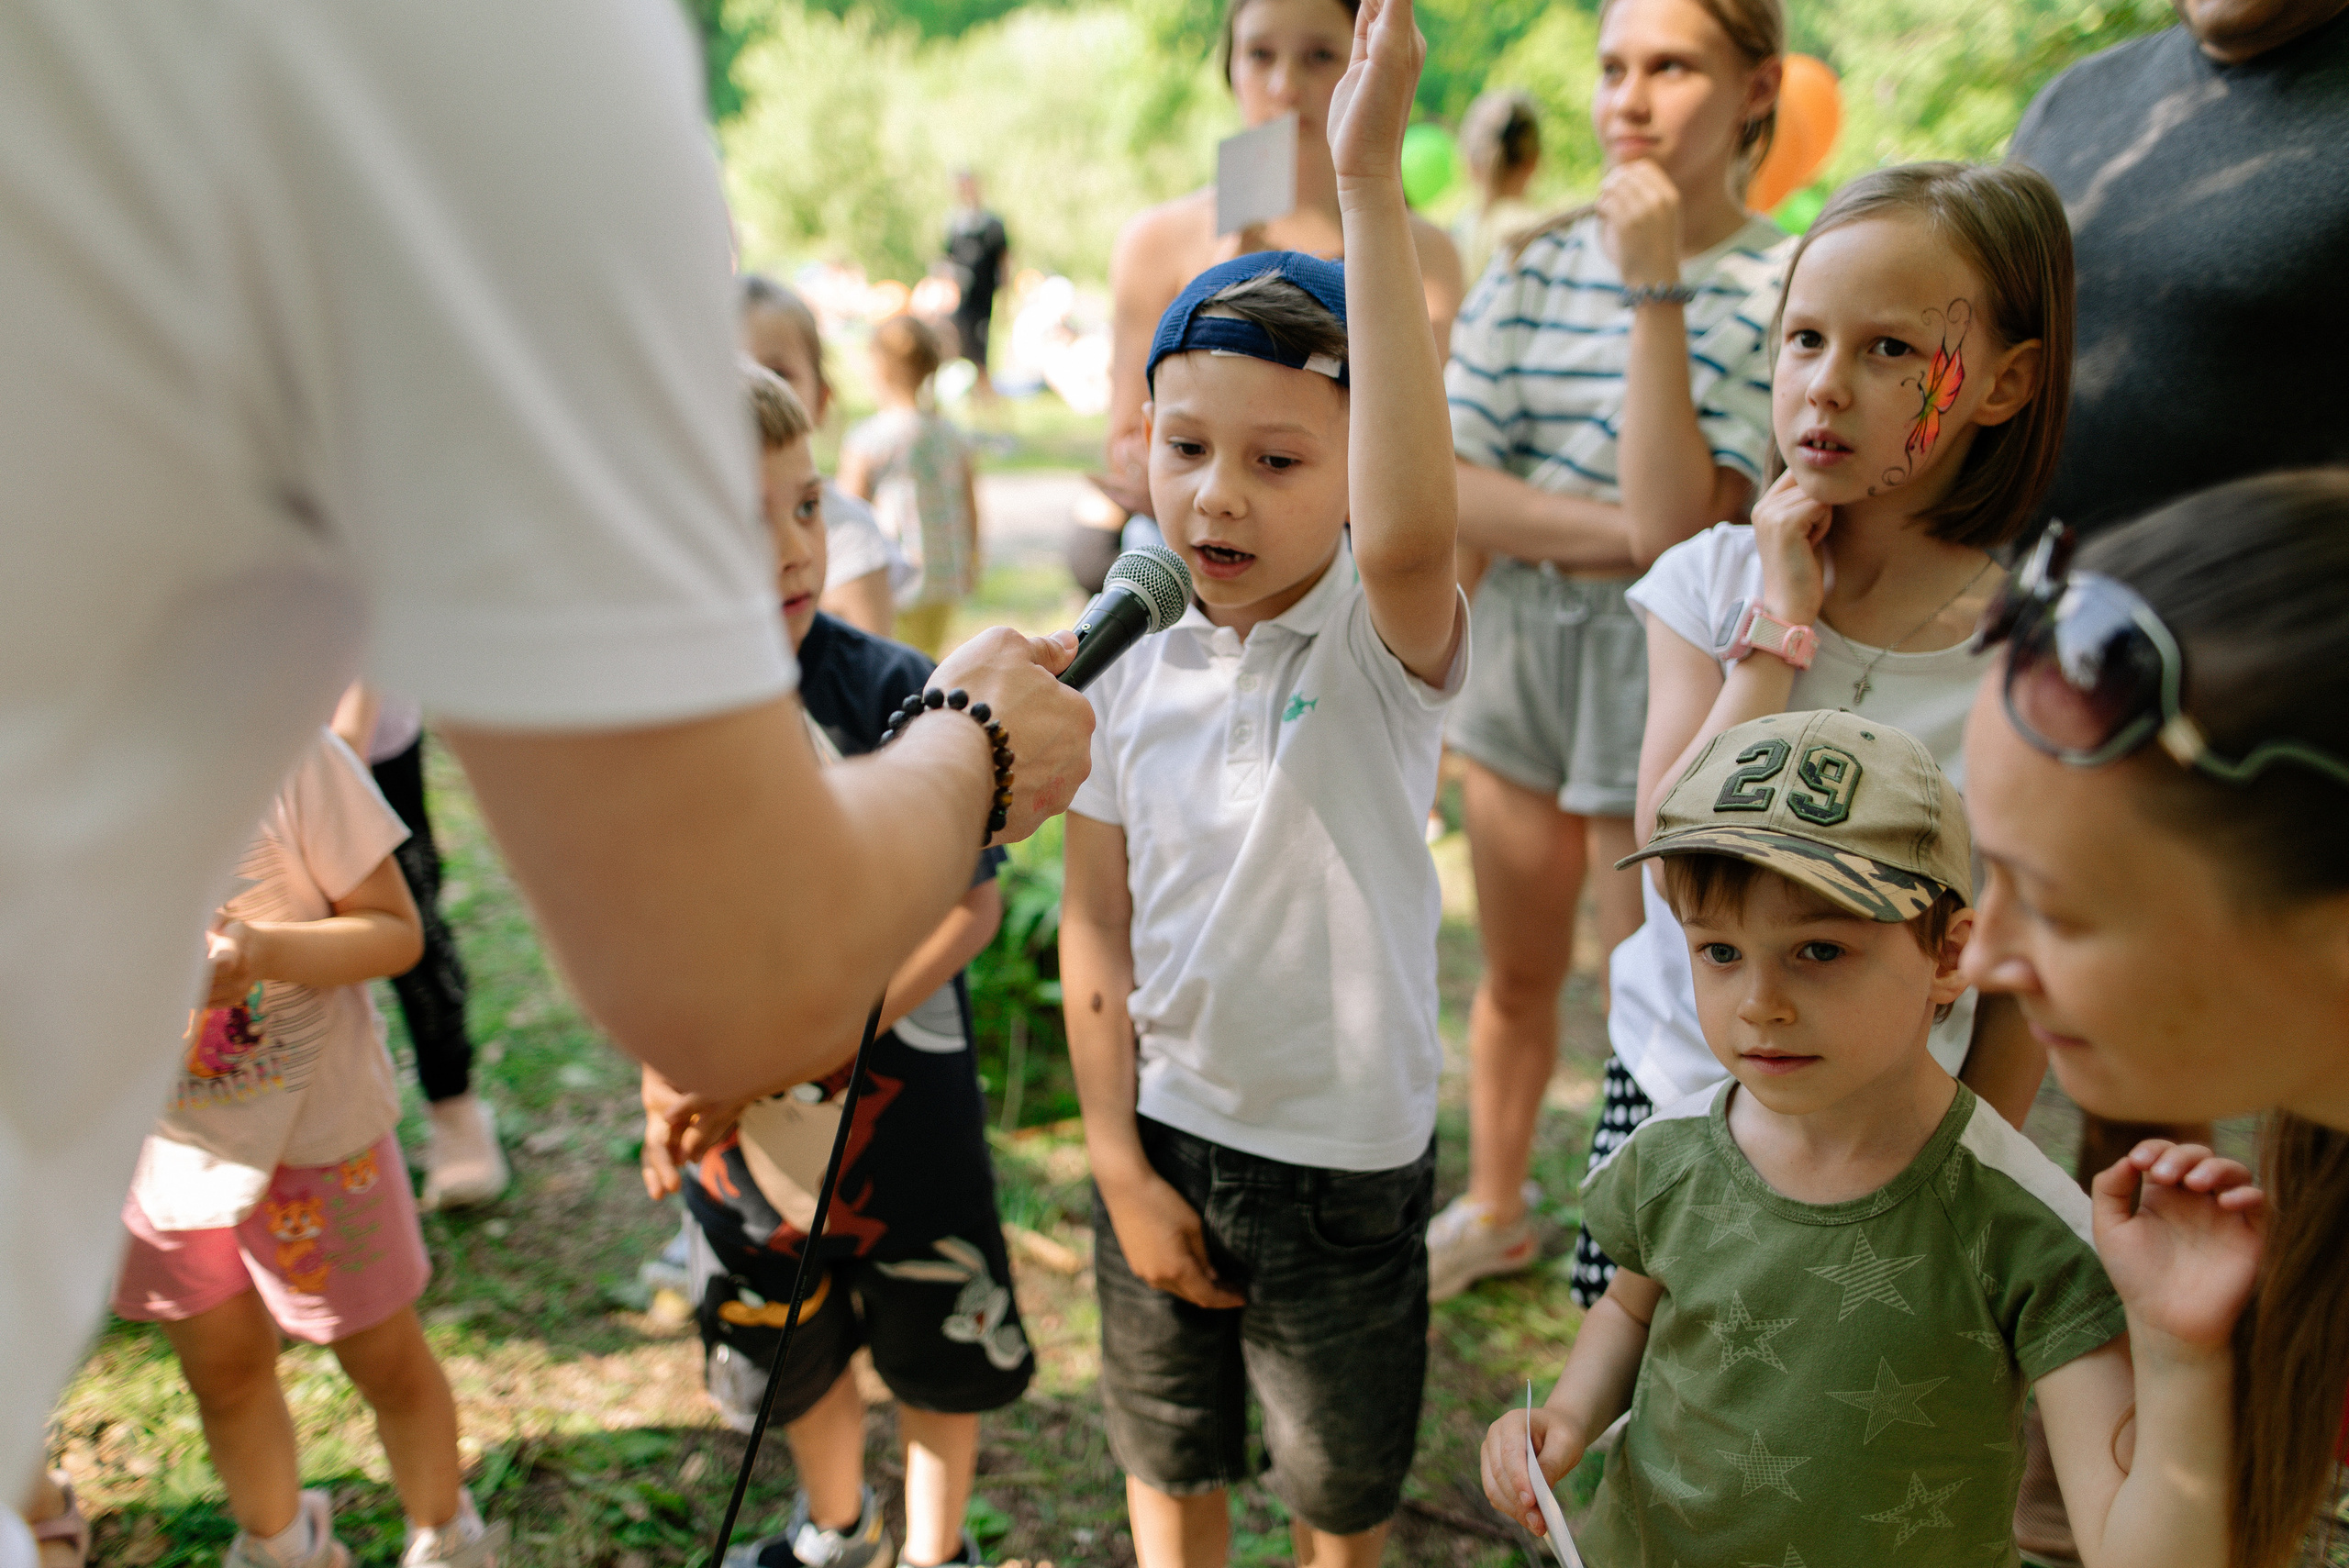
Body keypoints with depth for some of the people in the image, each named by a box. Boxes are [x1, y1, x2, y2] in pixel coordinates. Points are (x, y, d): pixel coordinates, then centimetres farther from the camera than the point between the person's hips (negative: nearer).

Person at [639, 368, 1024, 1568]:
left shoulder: (892, 690, -20)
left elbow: (971, 903, -17)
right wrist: (664, 1087, 3)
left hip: (902, 1100, -3)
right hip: (739, 1120, 3)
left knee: (938, 1346, 16)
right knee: (790, 1347, 24)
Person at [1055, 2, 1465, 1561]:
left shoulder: (1386, 643, -20)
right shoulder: (1131, 672, -7)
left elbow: (1412, 530, -45)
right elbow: (1098, 926, 0)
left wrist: (1371, 180, -47)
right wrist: (1120, 1162, -2)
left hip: (1344, 1152, -3)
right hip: (1163, 1132, 4)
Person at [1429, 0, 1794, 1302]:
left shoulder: (1783, 288, -10)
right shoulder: (1535, 268, 3)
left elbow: (1676, 522, -23)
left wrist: (1654, 285, -22)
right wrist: (1622, 535, -18)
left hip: (1670, 671, -4)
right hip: (1519, 646, 5)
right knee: (1517, 973, 18)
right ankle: (1493, 1210, 40)